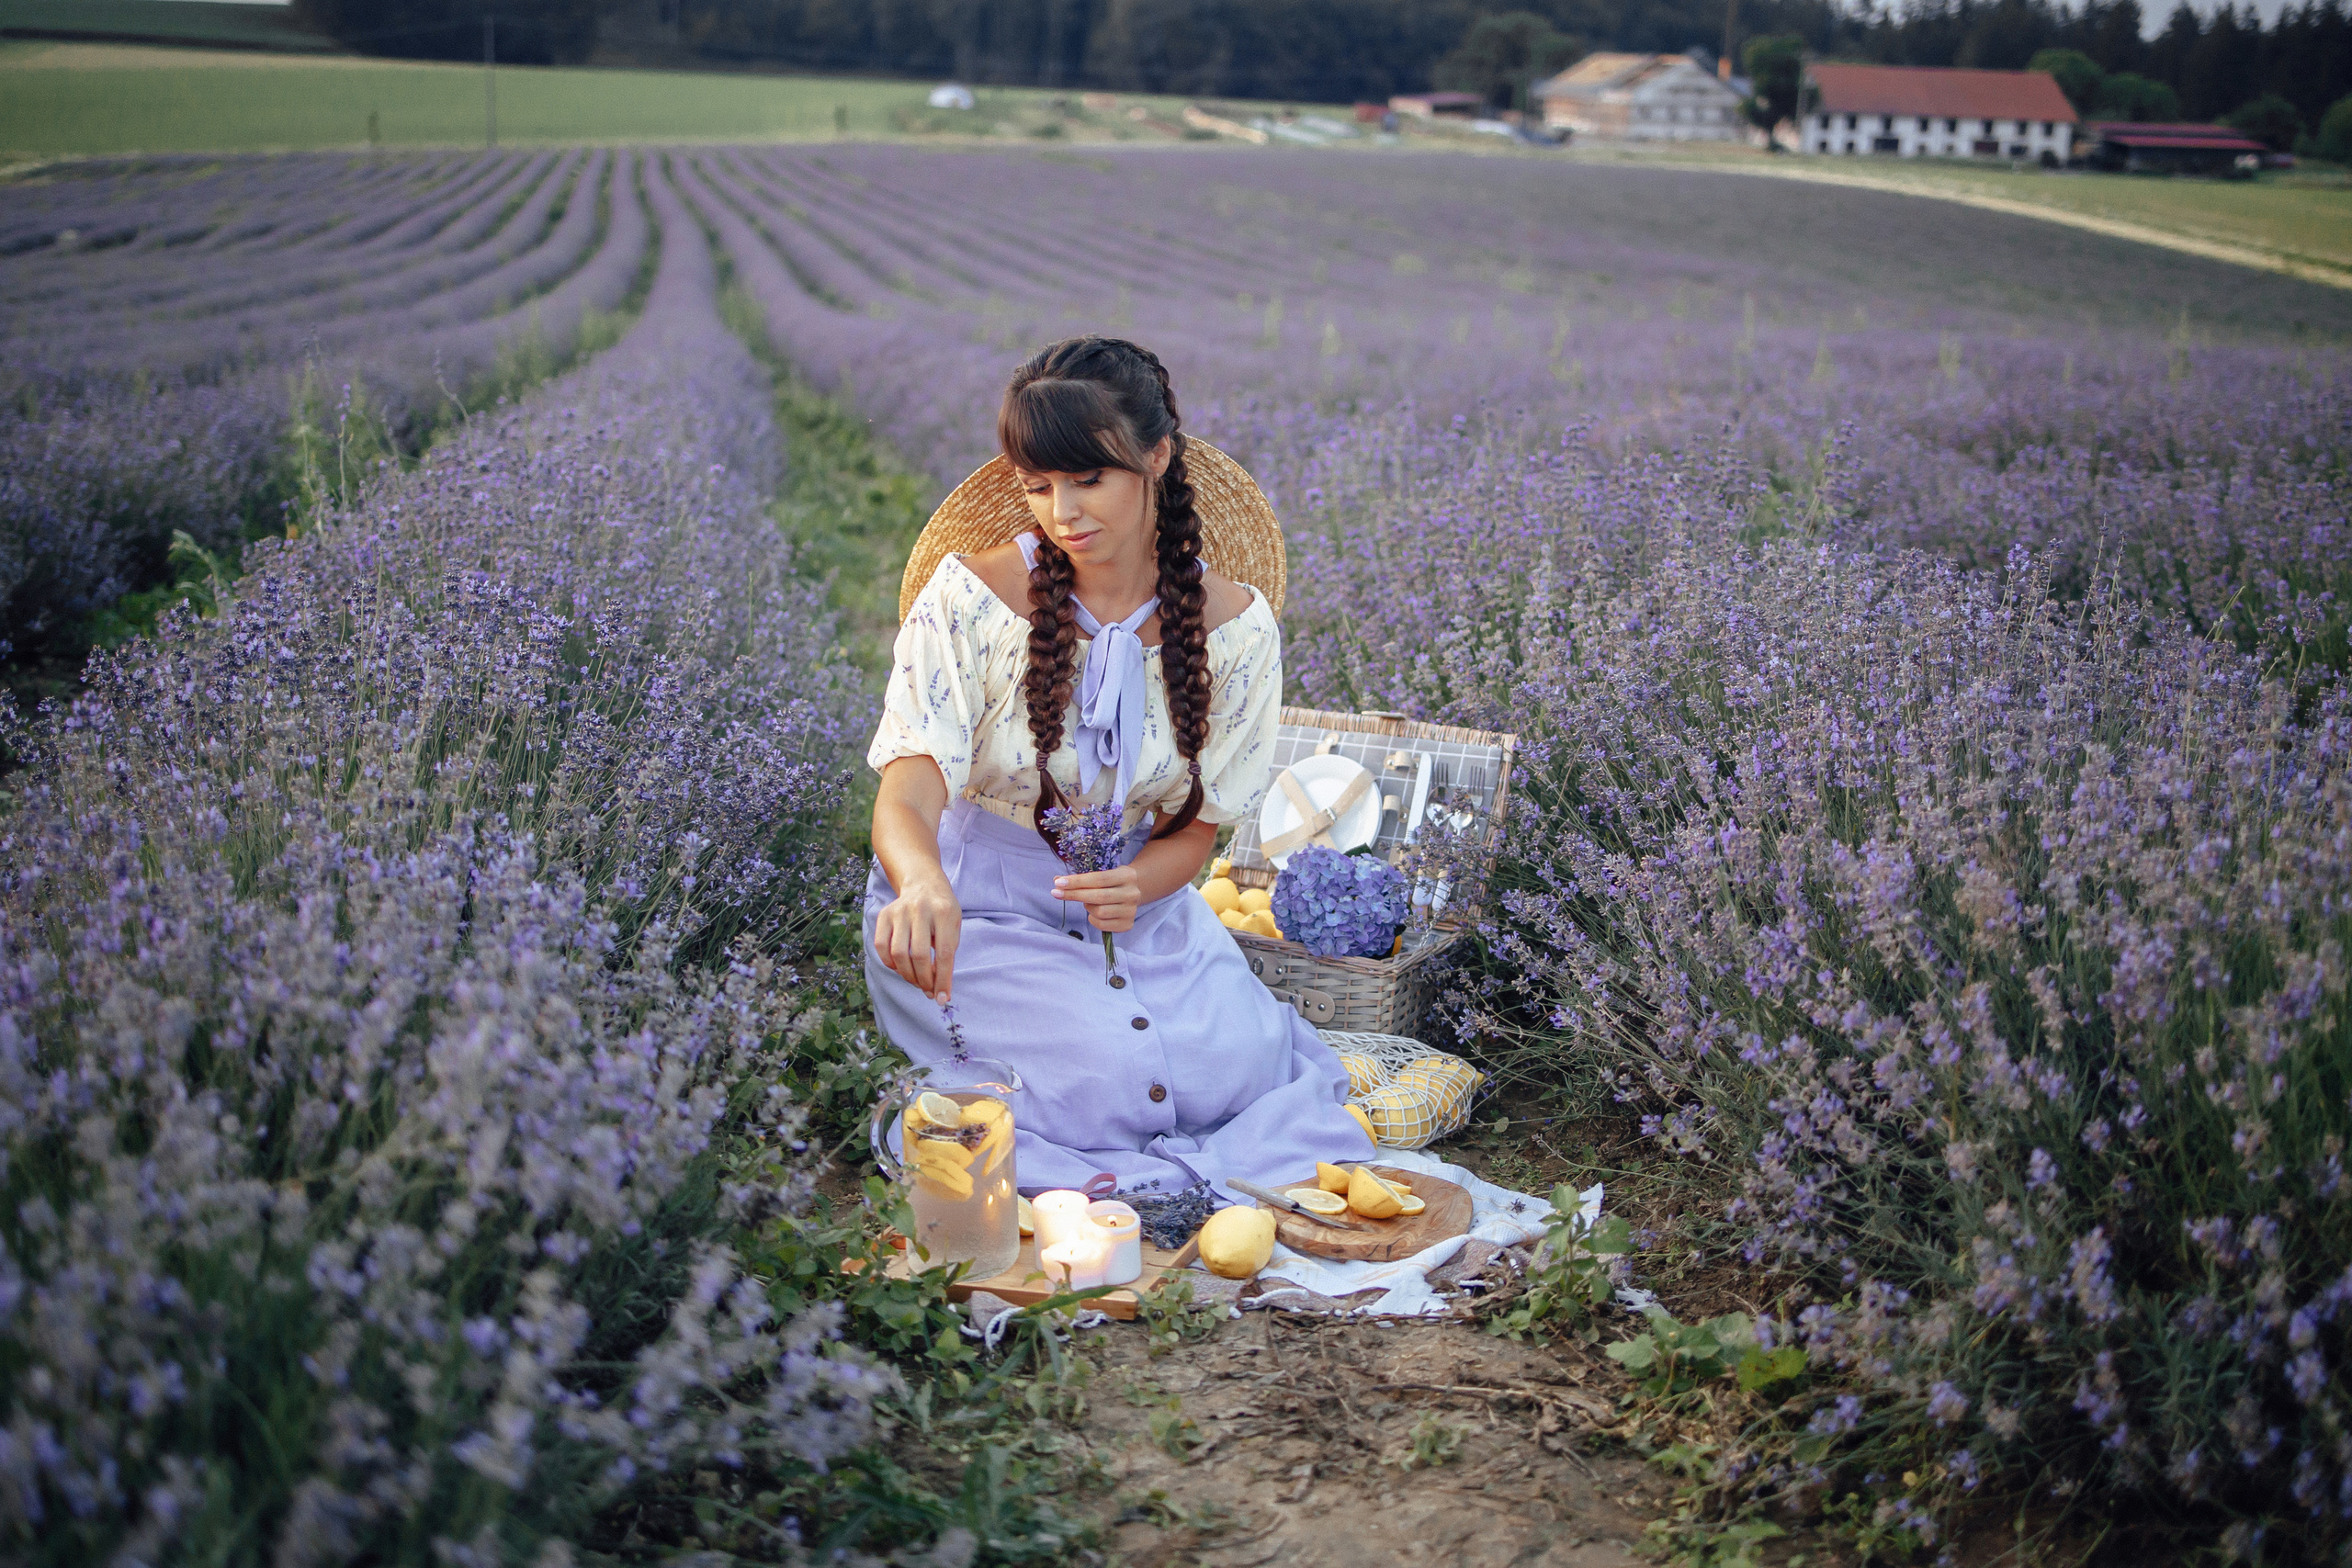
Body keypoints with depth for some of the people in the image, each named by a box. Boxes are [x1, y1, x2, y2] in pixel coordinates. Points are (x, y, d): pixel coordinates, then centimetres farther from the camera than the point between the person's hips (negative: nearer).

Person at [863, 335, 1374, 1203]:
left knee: (1243, 1070, -19)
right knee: (1106, 1082, -25)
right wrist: (923, 885, -49)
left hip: (1137, 902, 3)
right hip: (977, 909, -3)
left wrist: (1135, 889, -27)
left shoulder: (1235, 625, -9)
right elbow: (908, 791, -25)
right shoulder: (970, 596, -17)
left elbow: (1194, 824, -2)